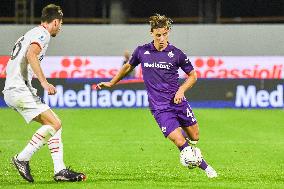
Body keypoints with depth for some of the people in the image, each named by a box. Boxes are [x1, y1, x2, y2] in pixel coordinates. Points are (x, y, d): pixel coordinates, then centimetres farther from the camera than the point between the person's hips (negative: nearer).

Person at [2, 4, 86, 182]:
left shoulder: (31, 34, 24)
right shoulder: (42, 34, -5)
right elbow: (31, 55, -25)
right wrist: (44, 82, -27)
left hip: (13, 89, 10)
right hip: (19, 90, -10)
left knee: (54, 123, 8)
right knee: (54, 123, -15)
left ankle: (60, 170, 3)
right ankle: (22, 159, -12)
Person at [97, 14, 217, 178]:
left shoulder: (176, 54, -2)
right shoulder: (142, 51, 1)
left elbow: (192, 75, 8)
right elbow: (128, 67, 21)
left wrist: (181, 90, -8)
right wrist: (111, 83, 25)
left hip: (178, 102, 1)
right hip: (159, 107, -1)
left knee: (195, 138, 6)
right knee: (179, 141, -15)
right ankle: (205, 166, 3)